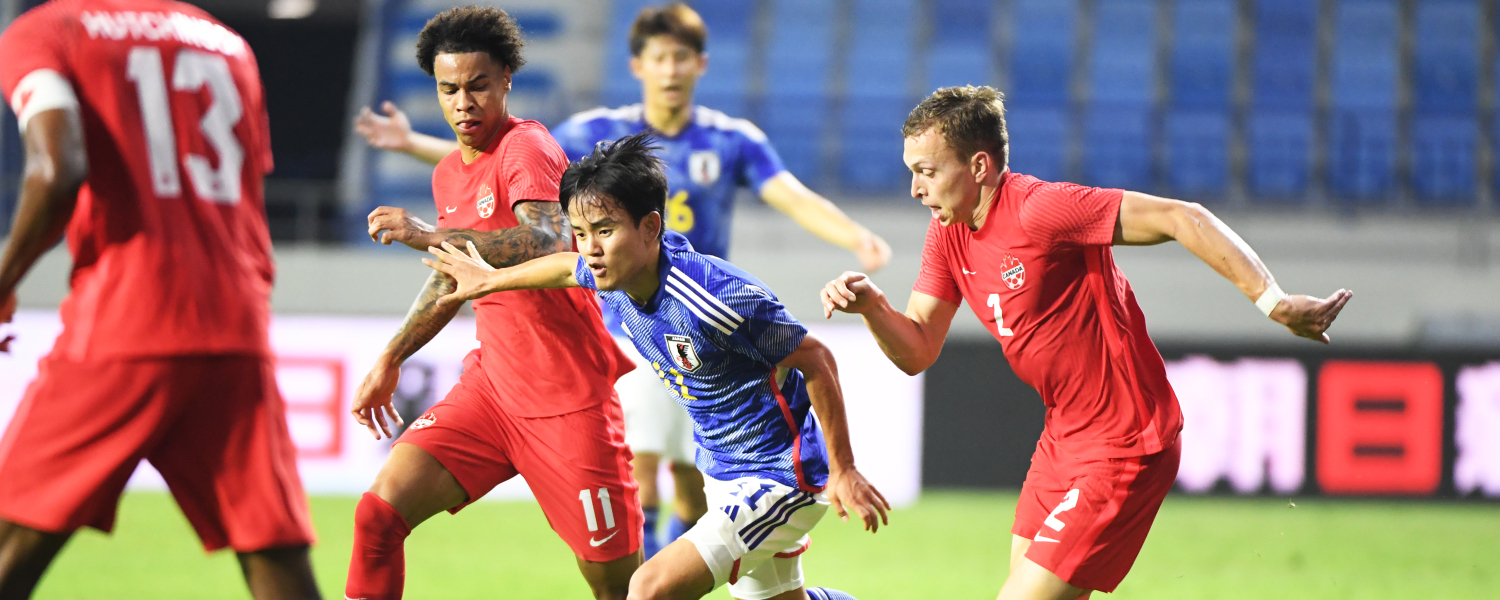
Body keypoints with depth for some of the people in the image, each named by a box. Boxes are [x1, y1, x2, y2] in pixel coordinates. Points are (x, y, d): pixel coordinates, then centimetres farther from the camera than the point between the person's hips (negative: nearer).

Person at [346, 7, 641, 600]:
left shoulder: (527, 146, -13)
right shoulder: (449, 174, 12)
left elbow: (547, 244, -32)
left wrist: (429, 236, -36)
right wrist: (390, 359, 28)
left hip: (568, 397, -7)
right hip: (490, 383, 7)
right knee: (379, 512, -10)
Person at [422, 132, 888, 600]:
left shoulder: (718, 300, -33)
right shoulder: (615, 274, -9)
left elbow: (816, 361, -22)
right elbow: (570, 268, 18)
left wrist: (843, 472, -16)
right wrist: (490, 279, 34)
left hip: (783, 475, -9)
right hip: (723, 472, 9)